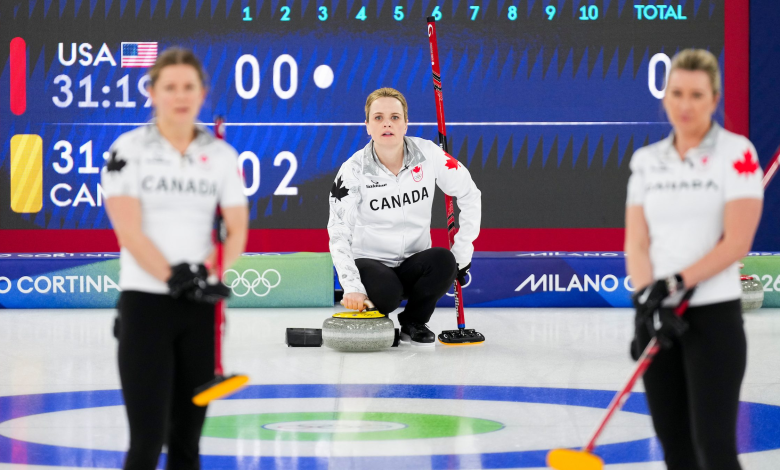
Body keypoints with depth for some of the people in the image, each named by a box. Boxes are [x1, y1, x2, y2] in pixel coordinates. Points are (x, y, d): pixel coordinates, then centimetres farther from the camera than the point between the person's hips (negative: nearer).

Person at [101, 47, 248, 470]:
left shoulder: (222, 154, 8)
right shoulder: (129, 149, -2)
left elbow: (237, 227, 5)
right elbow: (128, 229, -10)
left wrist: (220, 281, -11)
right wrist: (173, 277, -20)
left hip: (203, 308, 4)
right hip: (146, 301, -4)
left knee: (187, 435, 8)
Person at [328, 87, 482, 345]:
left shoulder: (428, 155, -8)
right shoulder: (354, 170, -13)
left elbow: (469, 195, 2)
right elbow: (339, 233, -17)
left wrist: (462, 250, -6)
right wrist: (352, 286, -30)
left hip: (413, 263, 3)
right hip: (368, 262, -2)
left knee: (443, 262, -31)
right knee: (386, 292, -36)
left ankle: (413, 323, -2)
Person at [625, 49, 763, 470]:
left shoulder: (737, 153, -6)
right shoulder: (646, 161, 9)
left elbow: (736, 242, -13)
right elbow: (636, 242, 4)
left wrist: (676, 282, -17)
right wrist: (648, 297, -13)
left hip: (713, 314, -5)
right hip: (657, 318, 5)